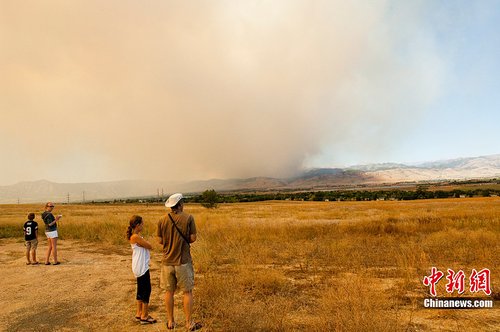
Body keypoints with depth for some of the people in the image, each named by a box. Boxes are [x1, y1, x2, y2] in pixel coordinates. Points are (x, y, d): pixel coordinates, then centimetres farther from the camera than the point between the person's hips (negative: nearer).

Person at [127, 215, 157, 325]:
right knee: (146, 289, -1)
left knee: (141, 290, 18)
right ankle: (144, 317, 8)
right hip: (142, 267, -10)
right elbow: (150, 246, -17)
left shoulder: (135, 236, 10)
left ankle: (139, 314, 28)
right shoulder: (136, 237, -20)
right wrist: (143, 240, -5)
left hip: (140, 267, 10)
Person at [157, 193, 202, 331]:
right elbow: (193, 238, -9)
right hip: (183, 261, -3)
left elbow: (160, 241, 2)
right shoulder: (188, 218, -11)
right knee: (187, 292, 9)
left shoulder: (162, 220, -3)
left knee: (169, 291, 15)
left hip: (167, 261, 3)